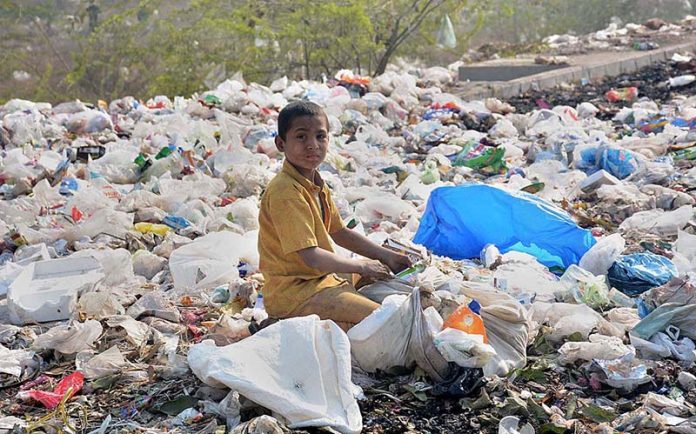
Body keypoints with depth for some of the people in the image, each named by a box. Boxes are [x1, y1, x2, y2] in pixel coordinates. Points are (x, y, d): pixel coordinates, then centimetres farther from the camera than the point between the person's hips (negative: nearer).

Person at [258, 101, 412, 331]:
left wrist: (386, 256, 15)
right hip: (292, 293, -10)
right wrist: (362, 265, -13)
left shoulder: (318, 185, 9)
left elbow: (339, 232, 21)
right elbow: (311, 257, -26)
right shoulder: (285, 192, -23)